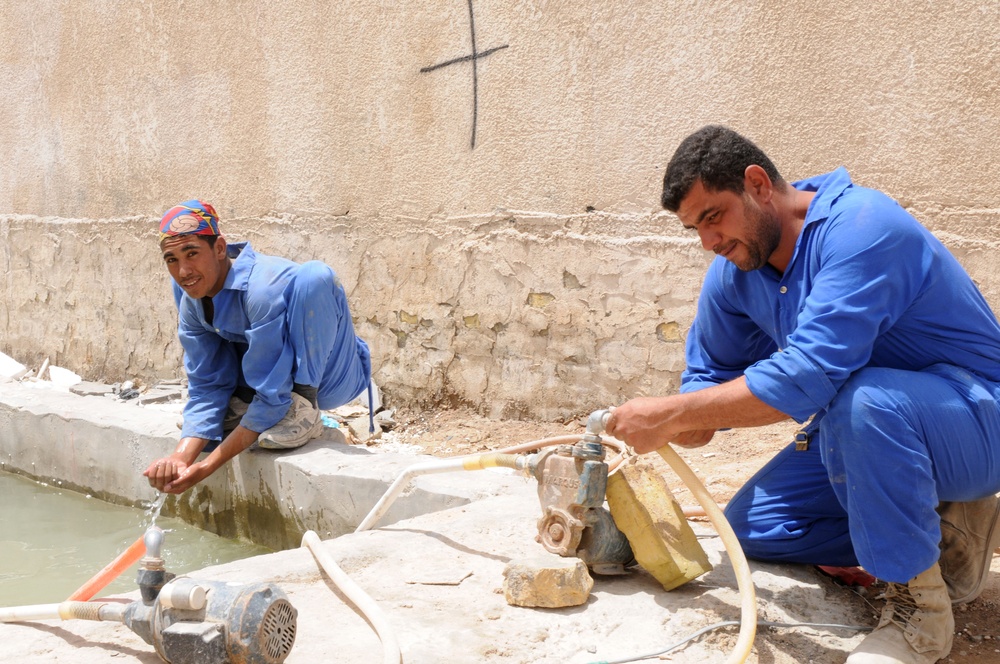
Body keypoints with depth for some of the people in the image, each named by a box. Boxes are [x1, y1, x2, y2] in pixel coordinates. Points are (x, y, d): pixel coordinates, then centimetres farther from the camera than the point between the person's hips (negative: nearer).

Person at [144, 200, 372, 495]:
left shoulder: (264, 288, -31)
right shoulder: (191, 304, -7)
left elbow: (271, 396, -30)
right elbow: (206, 388, -7)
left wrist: (207, 467, -30)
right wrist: (182, 457, -25)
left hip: (330, 378, -7)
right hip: (273, 374, 7)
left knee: (314, 276, -35)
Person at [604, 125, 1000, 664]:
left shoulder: (861, 226, -28)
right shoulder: (734, 273, -1)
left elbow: (806, 377, -37)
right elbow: (712, 377, 10)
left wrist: (668, 414, -31)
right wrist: (651, 430, -12)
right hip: (869, 432, 8)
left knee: (859, 400, -39)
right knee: (751, 525, 0)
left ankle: (920, 606, -19)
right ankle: (946, 531, 6)